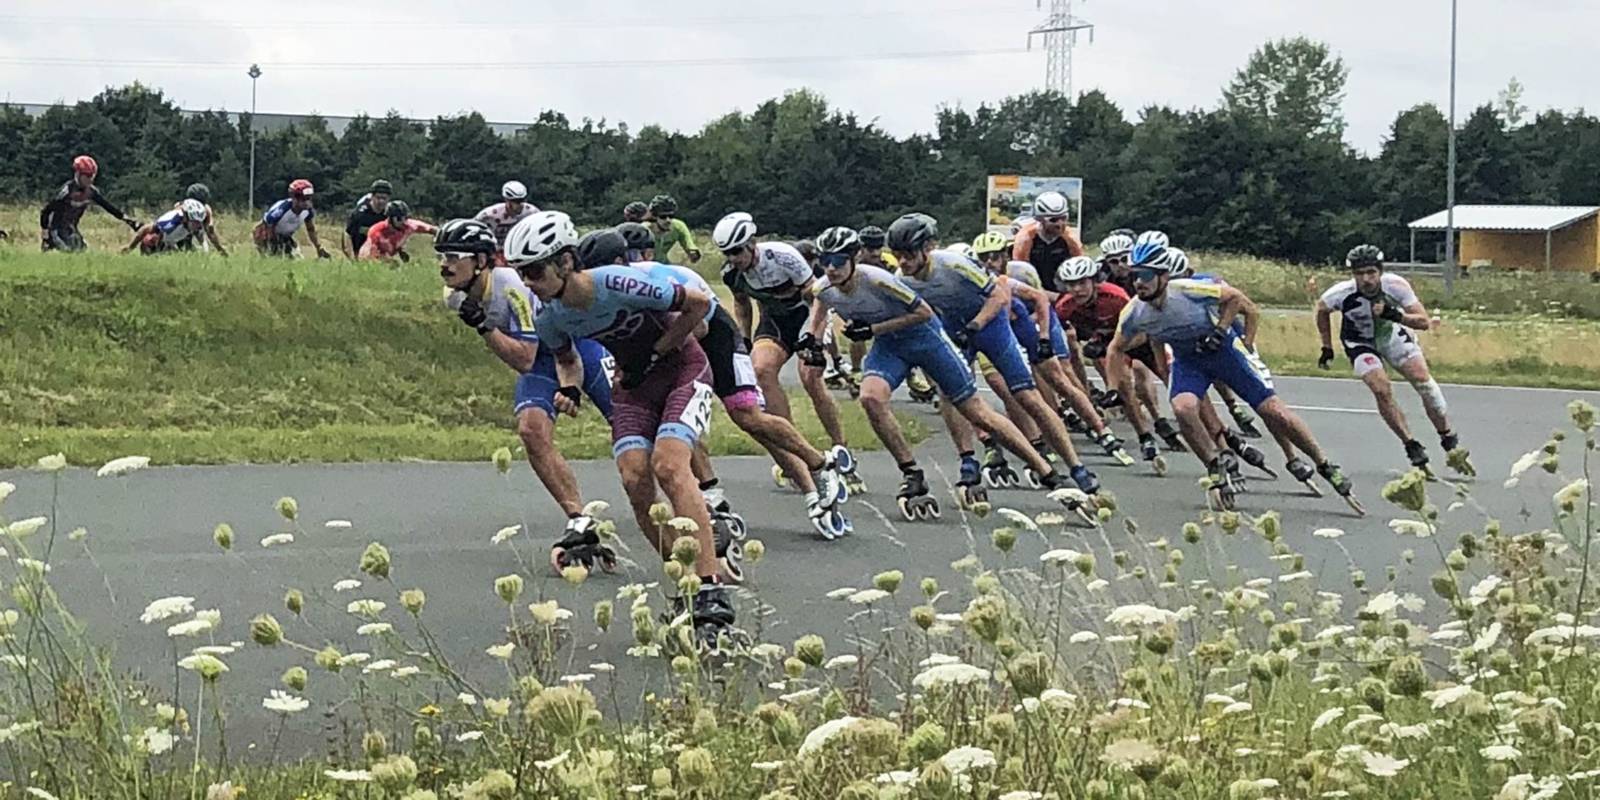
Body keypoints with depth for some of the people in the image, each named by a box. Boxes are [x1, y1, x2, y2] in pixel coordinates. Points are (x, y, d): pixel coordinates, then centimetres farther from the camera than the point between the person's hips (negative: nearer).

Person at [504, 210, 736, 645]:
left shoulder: (618, 285, -30)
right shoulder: (550, 318, -10)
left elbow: (699, 303, -18)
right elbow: (567, 358, 14)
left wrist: (655, 354, -15)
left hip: (681, 368, -6)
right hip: (633, 381, 6)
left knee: (668, 466, -26)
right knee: (635, 479, -15)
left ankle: (712, 594, -30)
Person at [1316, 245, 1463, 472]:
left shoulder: (1395, 286, -29)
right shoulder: (1342, 293, -30)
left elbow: (1425, 322, -27)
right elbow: (1322, 310, -5)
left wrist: (1396, 316, -45)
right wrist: (1327, 348, 1)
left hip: (1393, 333, 1)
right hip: (1360, 342, -1)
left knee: (1422, 379, -11)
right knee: (1382, 391, -20)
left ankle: (1448, 437, 7)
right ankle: (1412, 446, -4)